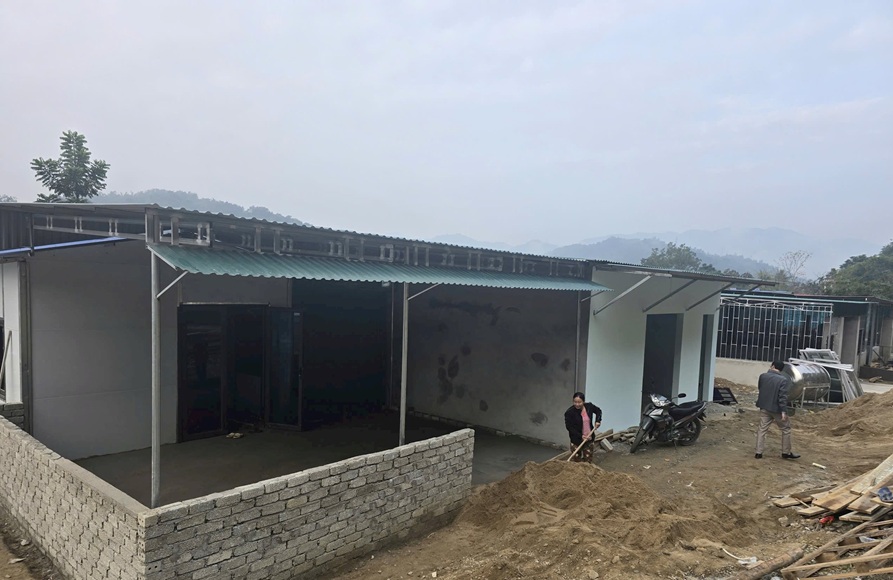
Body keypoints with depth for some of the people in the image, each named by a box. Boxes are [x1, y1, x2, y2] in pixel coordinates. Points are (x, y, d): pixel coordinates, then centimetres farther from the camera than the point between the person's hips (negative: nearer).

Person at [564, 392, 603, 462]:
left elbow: (598, 411, 14)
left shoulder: (589, 406, -7)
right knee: (575, 460, 4)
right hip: (576, 440, -4)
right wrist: (580, 436, -22)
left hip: (589, 438, 4)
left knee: (588, 459, 12)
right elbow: (569, 427, -16)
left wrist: (598, 421, -1)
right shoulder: (569, 412, -19)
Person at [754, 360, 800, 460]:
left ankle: (758, 452, 5)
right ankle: (786, 452, 22)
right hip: (777, 409, -4)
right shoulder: (784, 380, -14)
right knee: (786, 429, 15)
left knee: (762, 429, 7)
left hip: (764, 407, 4)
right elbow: (783, 396, -20)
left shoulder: (763, 376, -2)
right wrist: (784, 411, -19)